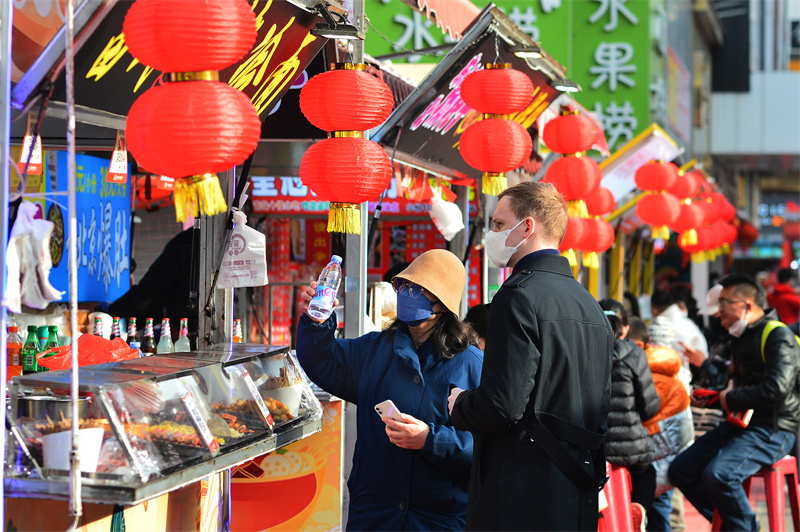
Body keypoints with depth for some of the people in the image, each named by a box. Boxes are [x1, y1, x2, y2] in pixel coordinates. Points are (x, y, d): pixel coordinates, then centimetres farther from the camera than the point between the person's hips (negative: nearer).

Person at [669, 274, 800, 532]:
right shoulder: (742, 338, 17)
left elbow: (777, 387, -26)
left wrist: (731, 400, -14)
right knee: (680, 469, 2)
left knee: (719, 474, -30)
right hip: (739, 424, 10)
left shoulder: (778, 336, -12)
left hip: (772, 430, -10)